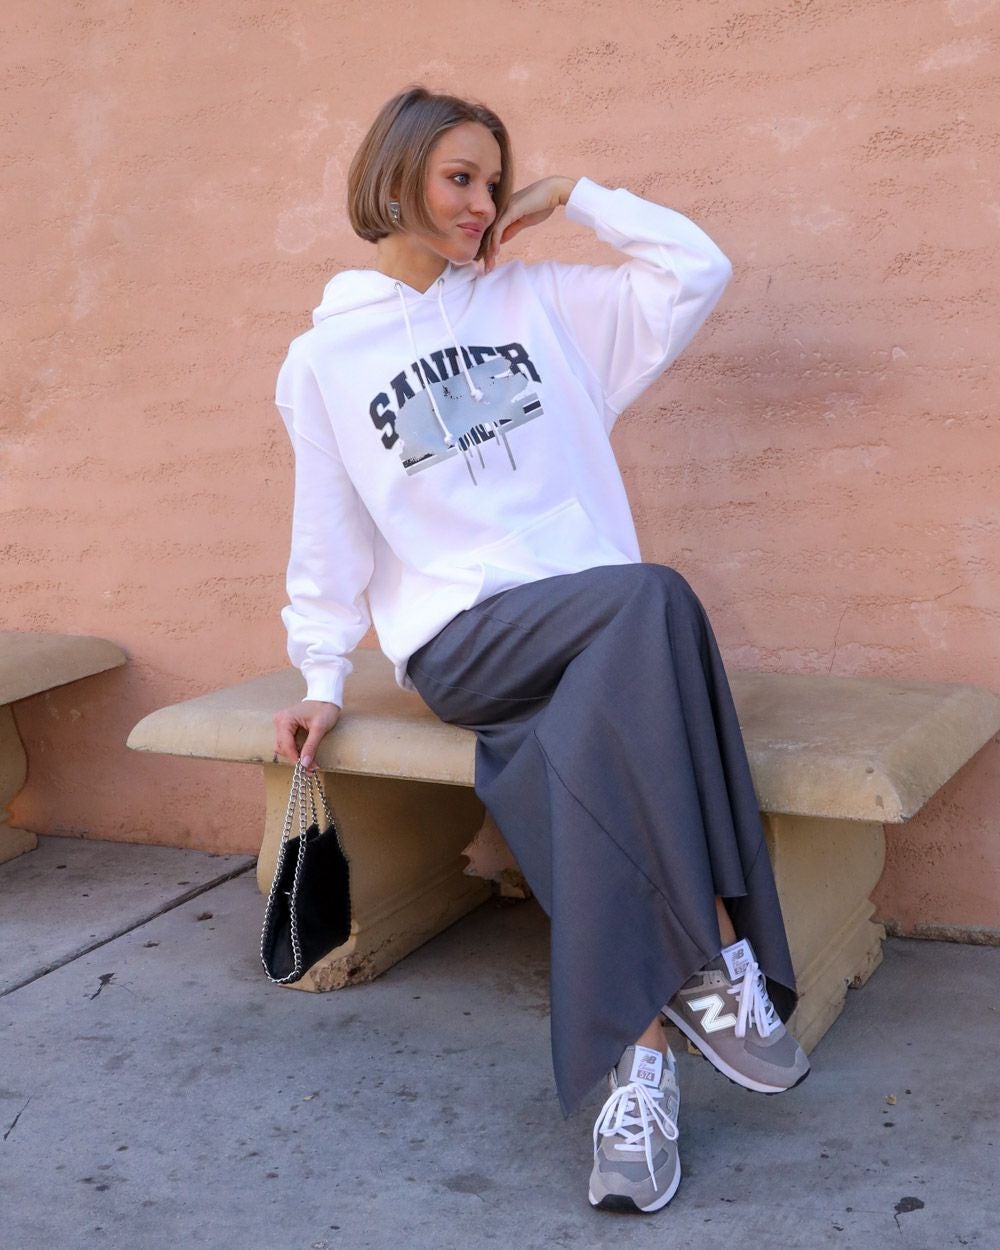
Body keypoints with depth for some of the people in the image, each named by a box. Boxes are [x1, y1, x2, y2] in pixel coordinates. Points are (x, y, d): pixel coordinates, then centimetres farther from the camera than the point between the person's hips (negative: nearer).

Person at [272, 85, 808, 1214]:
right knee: (655, 593, -34)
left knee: (583, 749, -34)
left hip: (591, 630, 3)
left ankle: (633, 1060, -28)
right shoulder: (325, 357, 10)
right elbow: (328, 533, 11)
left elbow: (696, 271, 12)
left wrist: (573, 196, 10)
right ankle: (718, 955, -30)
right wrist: (323, 679, 7)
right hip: (457, 635, -3)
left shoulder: (538, 301, 16)